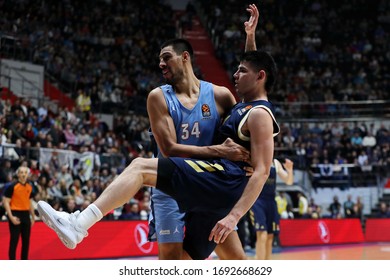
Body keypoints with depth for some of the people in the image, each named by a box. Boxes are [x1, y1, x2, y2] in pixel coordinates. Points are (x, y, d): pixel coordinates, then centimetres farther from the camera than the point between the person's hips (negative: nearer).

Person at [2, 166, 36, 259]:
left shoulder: (29, 187, 9)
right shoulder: (12, 186, -10)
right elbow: (5, 202, -11)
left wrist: (33, 216, 18)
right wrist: (11, 217, -18)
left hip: (26, 215, 6)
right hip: (16, 215, -6)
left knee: (26, 241, 10)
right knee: (14, 241, -4)